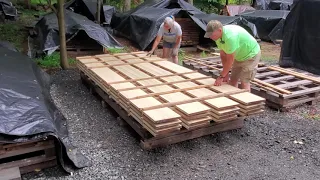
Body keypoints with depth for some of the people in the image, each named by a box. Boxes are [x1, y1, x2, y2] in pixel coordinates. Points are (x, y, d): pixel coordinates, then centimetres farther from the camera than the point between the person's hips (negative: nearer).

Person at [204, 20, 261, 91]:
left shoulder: (230, 37, -37)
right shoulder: (218, 36, -10)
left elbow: (230, 59, -31)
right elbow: (223, 55, -4)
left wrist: (221, 76, -23)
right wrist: (226, 74, -4)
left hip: (251, 54, -8)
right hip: (239, 56, 8)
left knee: (244, 82, -11)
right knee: (232, 80, 7)